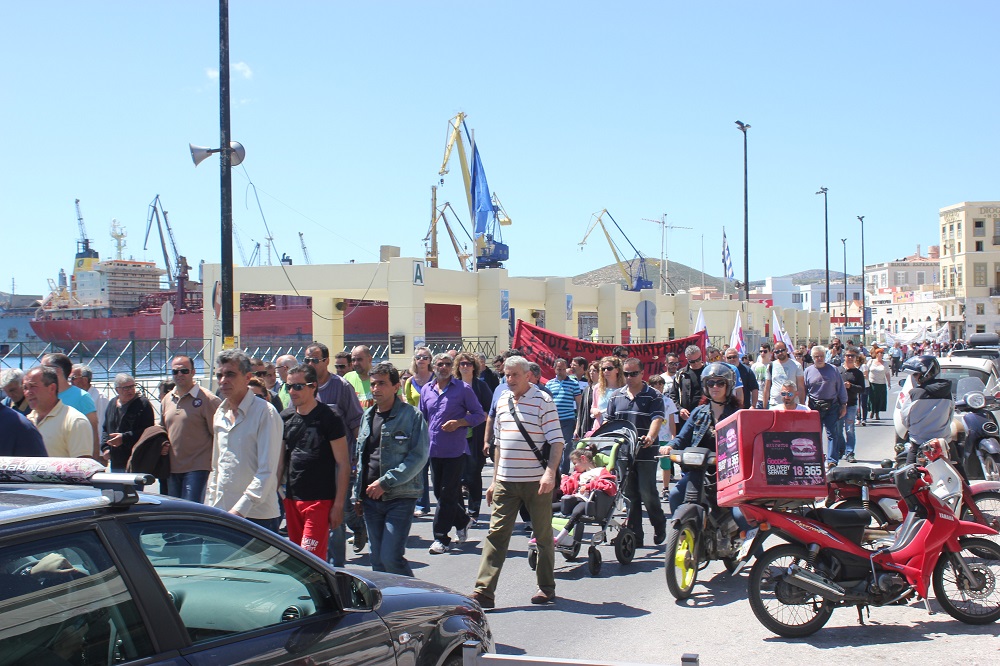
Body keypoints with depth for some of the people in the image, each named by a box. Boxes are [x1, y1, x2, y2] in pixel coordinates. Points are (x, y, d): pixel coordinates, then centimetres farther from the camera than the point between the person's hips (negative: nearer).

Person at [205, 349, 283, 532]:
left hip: (257, 516, -6)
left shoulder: (265, 412, -9)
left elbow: (267, 471, -14)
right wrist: (210, 505, 15)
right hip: (221, 513, 6)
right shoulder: (220, 414, 14)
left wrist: (240, 508, -20)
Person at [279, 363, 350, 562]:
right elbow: (280, 462, 16)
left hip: (320, 500, -6)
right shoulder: (286, 417, 9)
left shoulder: (329, 418, -7)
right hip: (291, 499, 6)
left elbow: (343, 464, -7)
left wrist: (339, 504, -11)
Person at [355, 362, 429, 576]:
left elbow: (419, 457, -13)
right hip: (371, 498, 6)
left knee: (391, 558, -13)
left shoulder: (411, 415, -6)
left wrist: (385, 482, -17)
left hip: (400, 497, -6)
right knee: (378, 560, 9)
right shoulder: (367, 416, 14)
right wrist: (359, 493, 15)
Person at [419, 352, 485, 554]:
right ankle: (462, 521, 32)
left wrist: (459, 422, -15)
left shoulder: (463, 389, -3)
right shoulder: (426, 390, 10)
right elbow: (422, 417, 21)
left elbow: (479, 415, -1)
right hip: (434, 450, 5)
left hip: (455, 450, -5)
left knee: (447, 495, -4)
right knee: (439, 493, 11)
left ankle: (441, 538, 2)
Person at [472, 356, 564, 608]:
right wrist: (495, 479, 16)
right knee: (496, 533, -1)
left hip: (536, 481, -5)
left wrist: (550, 472, -23)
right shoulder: (502, 400, 11)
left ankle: (546, 588, 21)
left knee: (543, 535, 8)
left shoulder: (543, 401, -7)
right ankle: (484, 591, -3)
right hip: (506, 481, 5)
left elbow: (556, 441, -10)